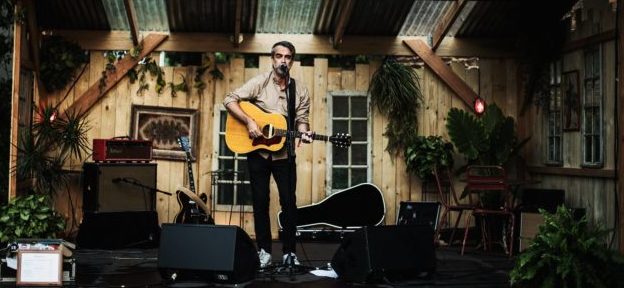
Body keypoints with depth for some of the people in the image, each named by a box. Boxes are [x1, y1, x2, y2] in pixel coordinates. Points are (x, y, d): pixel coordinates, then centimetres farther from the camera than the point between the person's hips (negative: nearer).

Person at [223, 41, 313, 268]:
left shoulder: (300, 91, 3)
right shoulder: (259, 82, -5)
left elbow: (302, 119, 4)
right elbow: (230, 100, -9)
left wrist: (304, 133, -19)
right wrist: (249, 122, -19)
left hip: (284, 153, 1)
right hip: (257, 151, -1)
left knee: (289, 201, -1)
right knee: (260, 202, 4)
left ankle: (289, 251, 11)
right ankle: (264, 251, 15)